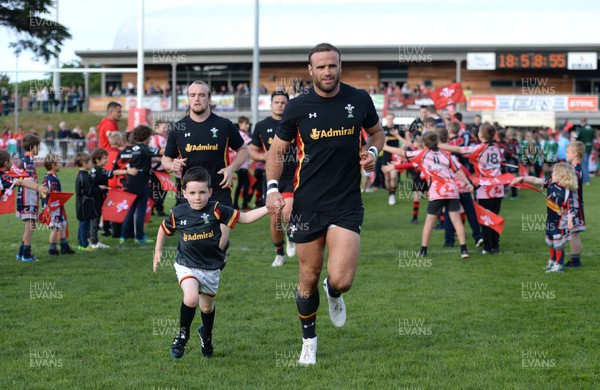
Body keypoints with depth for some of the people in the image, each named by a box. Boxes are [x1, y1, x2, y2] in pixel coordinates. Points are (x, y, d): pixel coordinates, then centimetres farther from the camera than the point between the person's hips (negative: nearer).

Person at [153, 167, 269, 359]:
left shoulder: (216, 210, -13)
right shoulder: (178, 213, -10)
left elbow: (244, 217, -10)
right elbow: (164, 228, 10)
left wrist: (267, 208, -20)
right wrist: (158, 251, 11)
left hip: (211, 267, 2)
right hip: (187, 265, -2)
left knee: (207, 307, 18)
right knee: (191, 298, -27)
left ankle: (206, 335, 49)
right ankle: (183, 334, -3)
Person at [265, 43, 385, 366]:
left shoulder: (360, 99, 0)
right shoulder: (297, 107, -3)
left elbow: (377, 133, 18)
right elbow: (277, 150, 5)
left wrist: (373, 152, -5)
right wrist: (272, 188, -10)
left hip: (347, 203, 0)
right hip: (307, 204, 0)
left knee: (341, 280, -13)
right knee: (309, 276, 8)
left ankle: (333, 294, 26)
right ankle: (309, 340, 30)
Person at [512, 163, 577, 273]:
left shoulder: (567, 192, -23)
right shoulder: (551, 184, -3)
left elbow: (571, 208, -26)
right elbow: (536, 180, 2)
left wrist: (570, 220, -39)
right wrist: (521, 178, -1)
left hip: (560, 222, -8)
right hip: (550, 220, 8)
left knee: (558, 244, 3)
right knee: (550, 243, 20)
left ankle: (559, 265, 17)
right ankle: (552, 262, 36)